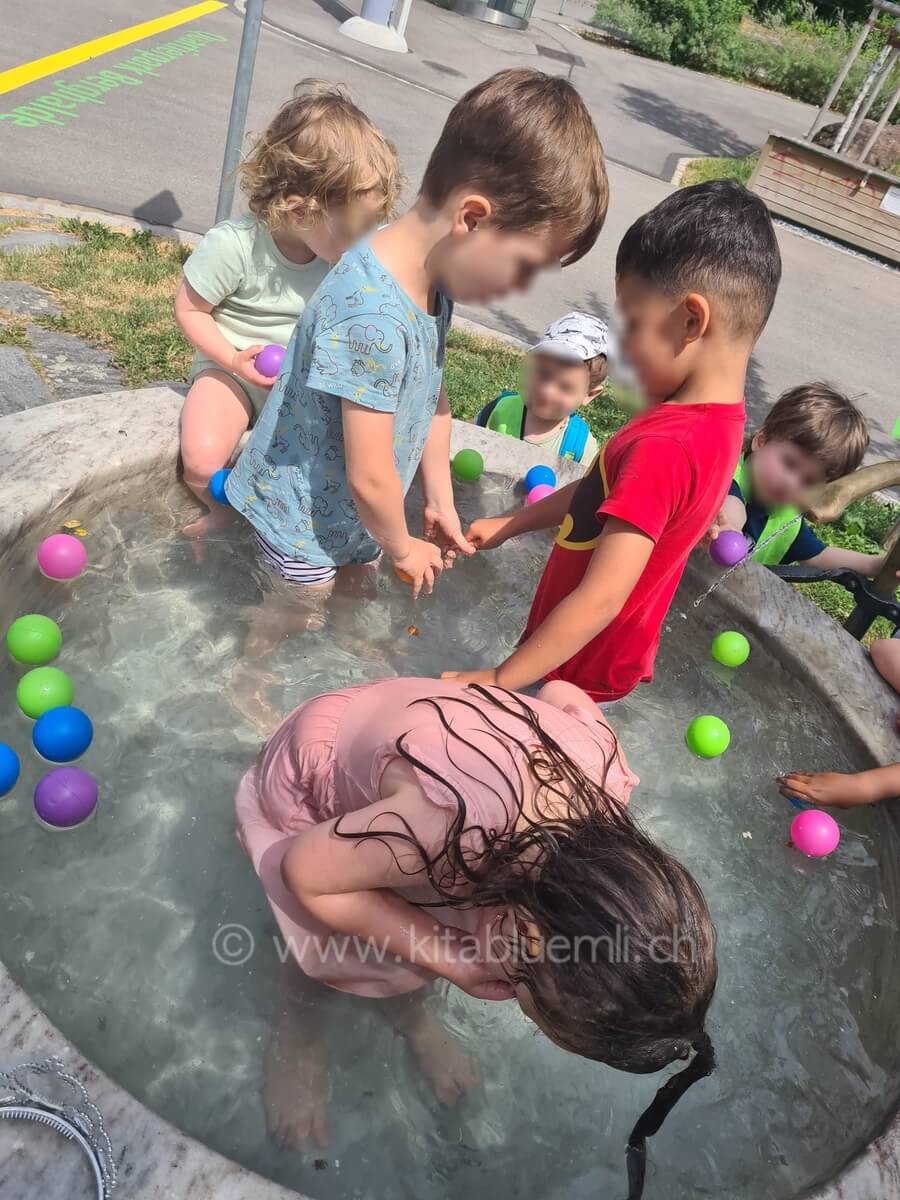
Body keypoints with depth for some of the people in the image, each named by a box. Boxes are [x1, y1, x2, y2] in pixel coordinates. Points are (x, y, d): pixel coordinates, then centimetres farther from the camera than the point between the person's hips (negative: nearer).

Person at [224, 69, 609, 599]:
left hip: (356, 515, 8)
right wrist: (402, 546, -11)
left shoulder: (435, 281, -8)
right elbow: (370, 476, -30)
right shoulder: (372, 316, -37)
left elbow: (433, 398, 4)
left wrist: (440, 501, 8)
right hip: (303, 520, -7)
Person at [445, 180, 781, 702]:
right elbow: (598, 490, 9)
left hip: (577, 664, -8)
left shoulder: (665, 448, -33)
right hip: (610, 652, 8)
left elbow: (600, 600, -34)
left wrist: (497, 680, -28)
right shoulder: (717, 418, -2)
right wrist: (507, 524, 13)